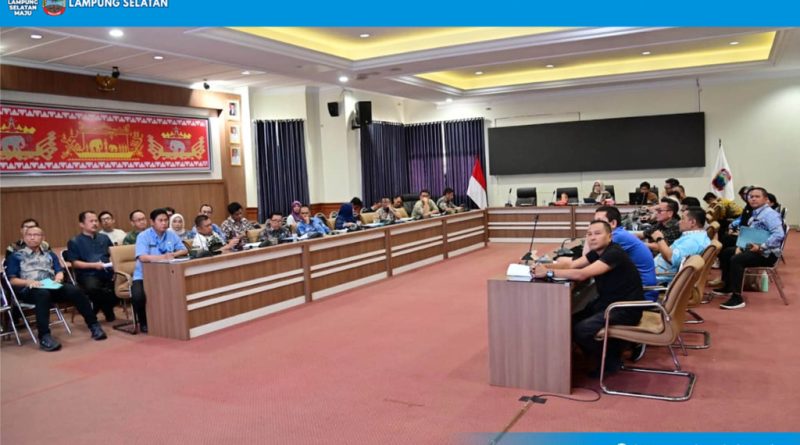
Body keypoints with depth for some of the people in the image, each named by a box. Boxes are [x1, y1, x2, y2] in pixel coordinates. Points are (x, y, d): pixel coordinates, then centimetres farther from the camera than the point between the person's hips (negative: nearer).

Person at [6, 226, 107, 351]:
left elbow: (59, 272, 16)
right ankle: (44, 337, -45)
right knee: (43, 294, -41)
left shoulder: (50, 255, 27)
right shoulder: (16, 256, 16)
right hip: (28, 289, -3)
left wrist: (58, 277, -9)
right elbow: (12, 280, 7)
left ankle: (93, 325, -24)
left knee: (75, 291, -28)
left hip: (51, 286, 3)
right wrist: (29, 282, -12)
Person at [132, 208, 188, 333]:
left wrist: (174, 254, -18)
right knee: (138, 296, -31)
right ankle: (143, 322, 1)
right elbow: (142, 257, -24)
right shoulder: (143, 236, -10)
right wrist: (163, 257, -40)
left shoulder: (171, 235, 5)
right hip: (143, 276, -4)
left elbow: (184, 250, 5)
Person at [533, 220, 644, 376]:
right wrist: (544, 266, -18)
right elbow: (571, 265, -1)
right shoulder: (596, 252, 6)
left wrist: (548, 272, -28)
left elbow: (581, 274, -32)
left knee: (581, 329, -23)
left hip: (625, 309, -9)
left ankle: (612, 359, 3)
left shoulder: (614, 253, -23)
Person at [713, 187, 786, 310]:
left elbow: (779, 235, -28)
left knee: (736, 260, -29)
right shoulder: (755, 214, 16)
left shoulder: (769, 214, -15)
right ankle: (727, 287, 25)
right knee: (726, 253, 16)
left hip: (767, 253, -10)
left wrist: (761, 247, -30)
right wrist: (740, 247, 1)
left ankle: (737, 298, -28)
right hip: (752, 248, 10)